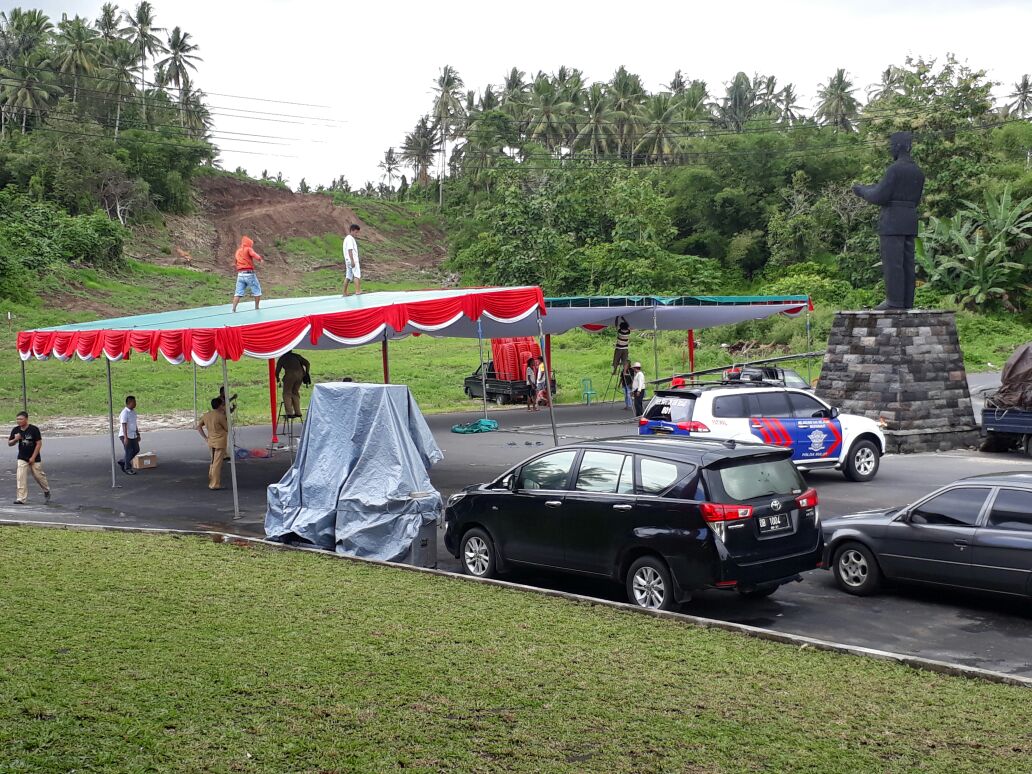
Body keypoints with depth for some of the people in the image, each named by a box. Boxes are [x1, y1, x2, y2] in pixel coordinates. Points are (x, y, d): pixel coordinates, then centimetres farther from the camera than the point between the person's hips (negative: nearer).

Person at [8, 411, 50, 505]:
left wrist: (33, 457, -14)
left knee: (39, 476, 7)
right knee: (21, 478, -8)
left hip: (35, 459, -3)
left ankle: (46, 491, 33)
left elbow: (39, 443, -12)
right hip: (22, 458, 3)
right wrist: (15, 439, -17)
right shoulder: (16, 430, -2)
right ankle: (21, 499, -8)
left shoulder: (34, 429, -14)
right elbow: (9, 443, 6)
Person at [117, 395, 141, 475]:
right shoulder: (124, 413, -17)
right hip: (125, 435, -9)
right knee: (129, 452, -4)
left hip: (133, 435, 9)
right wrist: (125, 437, -26)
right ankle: (127, 468, 9)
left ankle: (122, 462, 26)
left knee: (136, 450, 13)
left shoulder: (133, 411, 10)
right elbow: (124, 425, -21)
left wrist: (138, 434, 18)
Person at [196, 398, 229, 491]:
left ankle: (211, 482, 23)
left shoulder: (206, 415, 5)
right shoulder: (220, 416, -16)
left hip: (210, 442, 7)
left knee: (213, 463, 19)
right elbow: (227, 429, -7)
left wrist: (205, 438, 11)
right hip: (220, 442, -7)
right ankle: (215, 485, -1)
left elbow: (198, 426, 10)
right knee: (217, 464, -3)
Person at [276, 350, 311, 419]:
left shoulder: (282, 358, 19)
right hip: (300, 374, 4)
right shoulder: (296, 356, 26)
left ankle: (289, 413, -5)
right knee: (295, 393, 18)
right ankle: (298, 413, 16)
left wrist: (277, 378, 37)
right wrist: (306, 373, 20)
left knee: (287, 393, 6)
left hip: (290, 375, -4)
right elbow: (307, 363, 16)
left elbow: (277, 370, 20)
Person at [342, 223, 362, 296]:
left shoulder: (347, 238, 20)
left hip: (348, 260, 10)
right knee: (357, 275, -13)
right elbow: (350, 250, -19)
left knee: (348, 276, 10)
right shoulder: (350, 239, -11)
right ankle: (358, 291, -21)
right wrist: (352, 261, -23)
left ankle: (345, 293, 11)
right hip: (352, 260, -10)